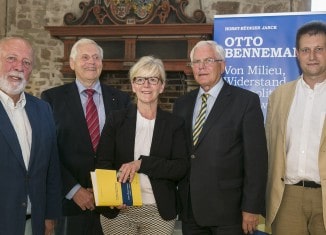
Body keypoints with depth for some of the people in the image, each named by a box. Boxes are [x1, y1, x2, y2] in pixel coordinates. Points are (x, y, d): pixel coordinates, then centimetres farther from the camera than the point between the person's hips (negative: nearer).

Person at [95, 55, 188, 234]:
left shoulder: (174, 123, 2)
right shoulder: (116, 119, 2)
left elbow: (181, 168, -6)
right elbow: (103, 162, 0)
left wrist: (142, 163, -18)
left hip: (159, 212, 0)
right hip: (119, 211, 0)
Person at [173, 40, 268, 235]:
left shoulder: (246, 101, -5)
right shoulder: (182, 104, 10)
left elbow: (256, 159, -9)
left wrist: (252, 208, -12)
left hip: (228, 210, -4)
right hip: (190, 210, 4)